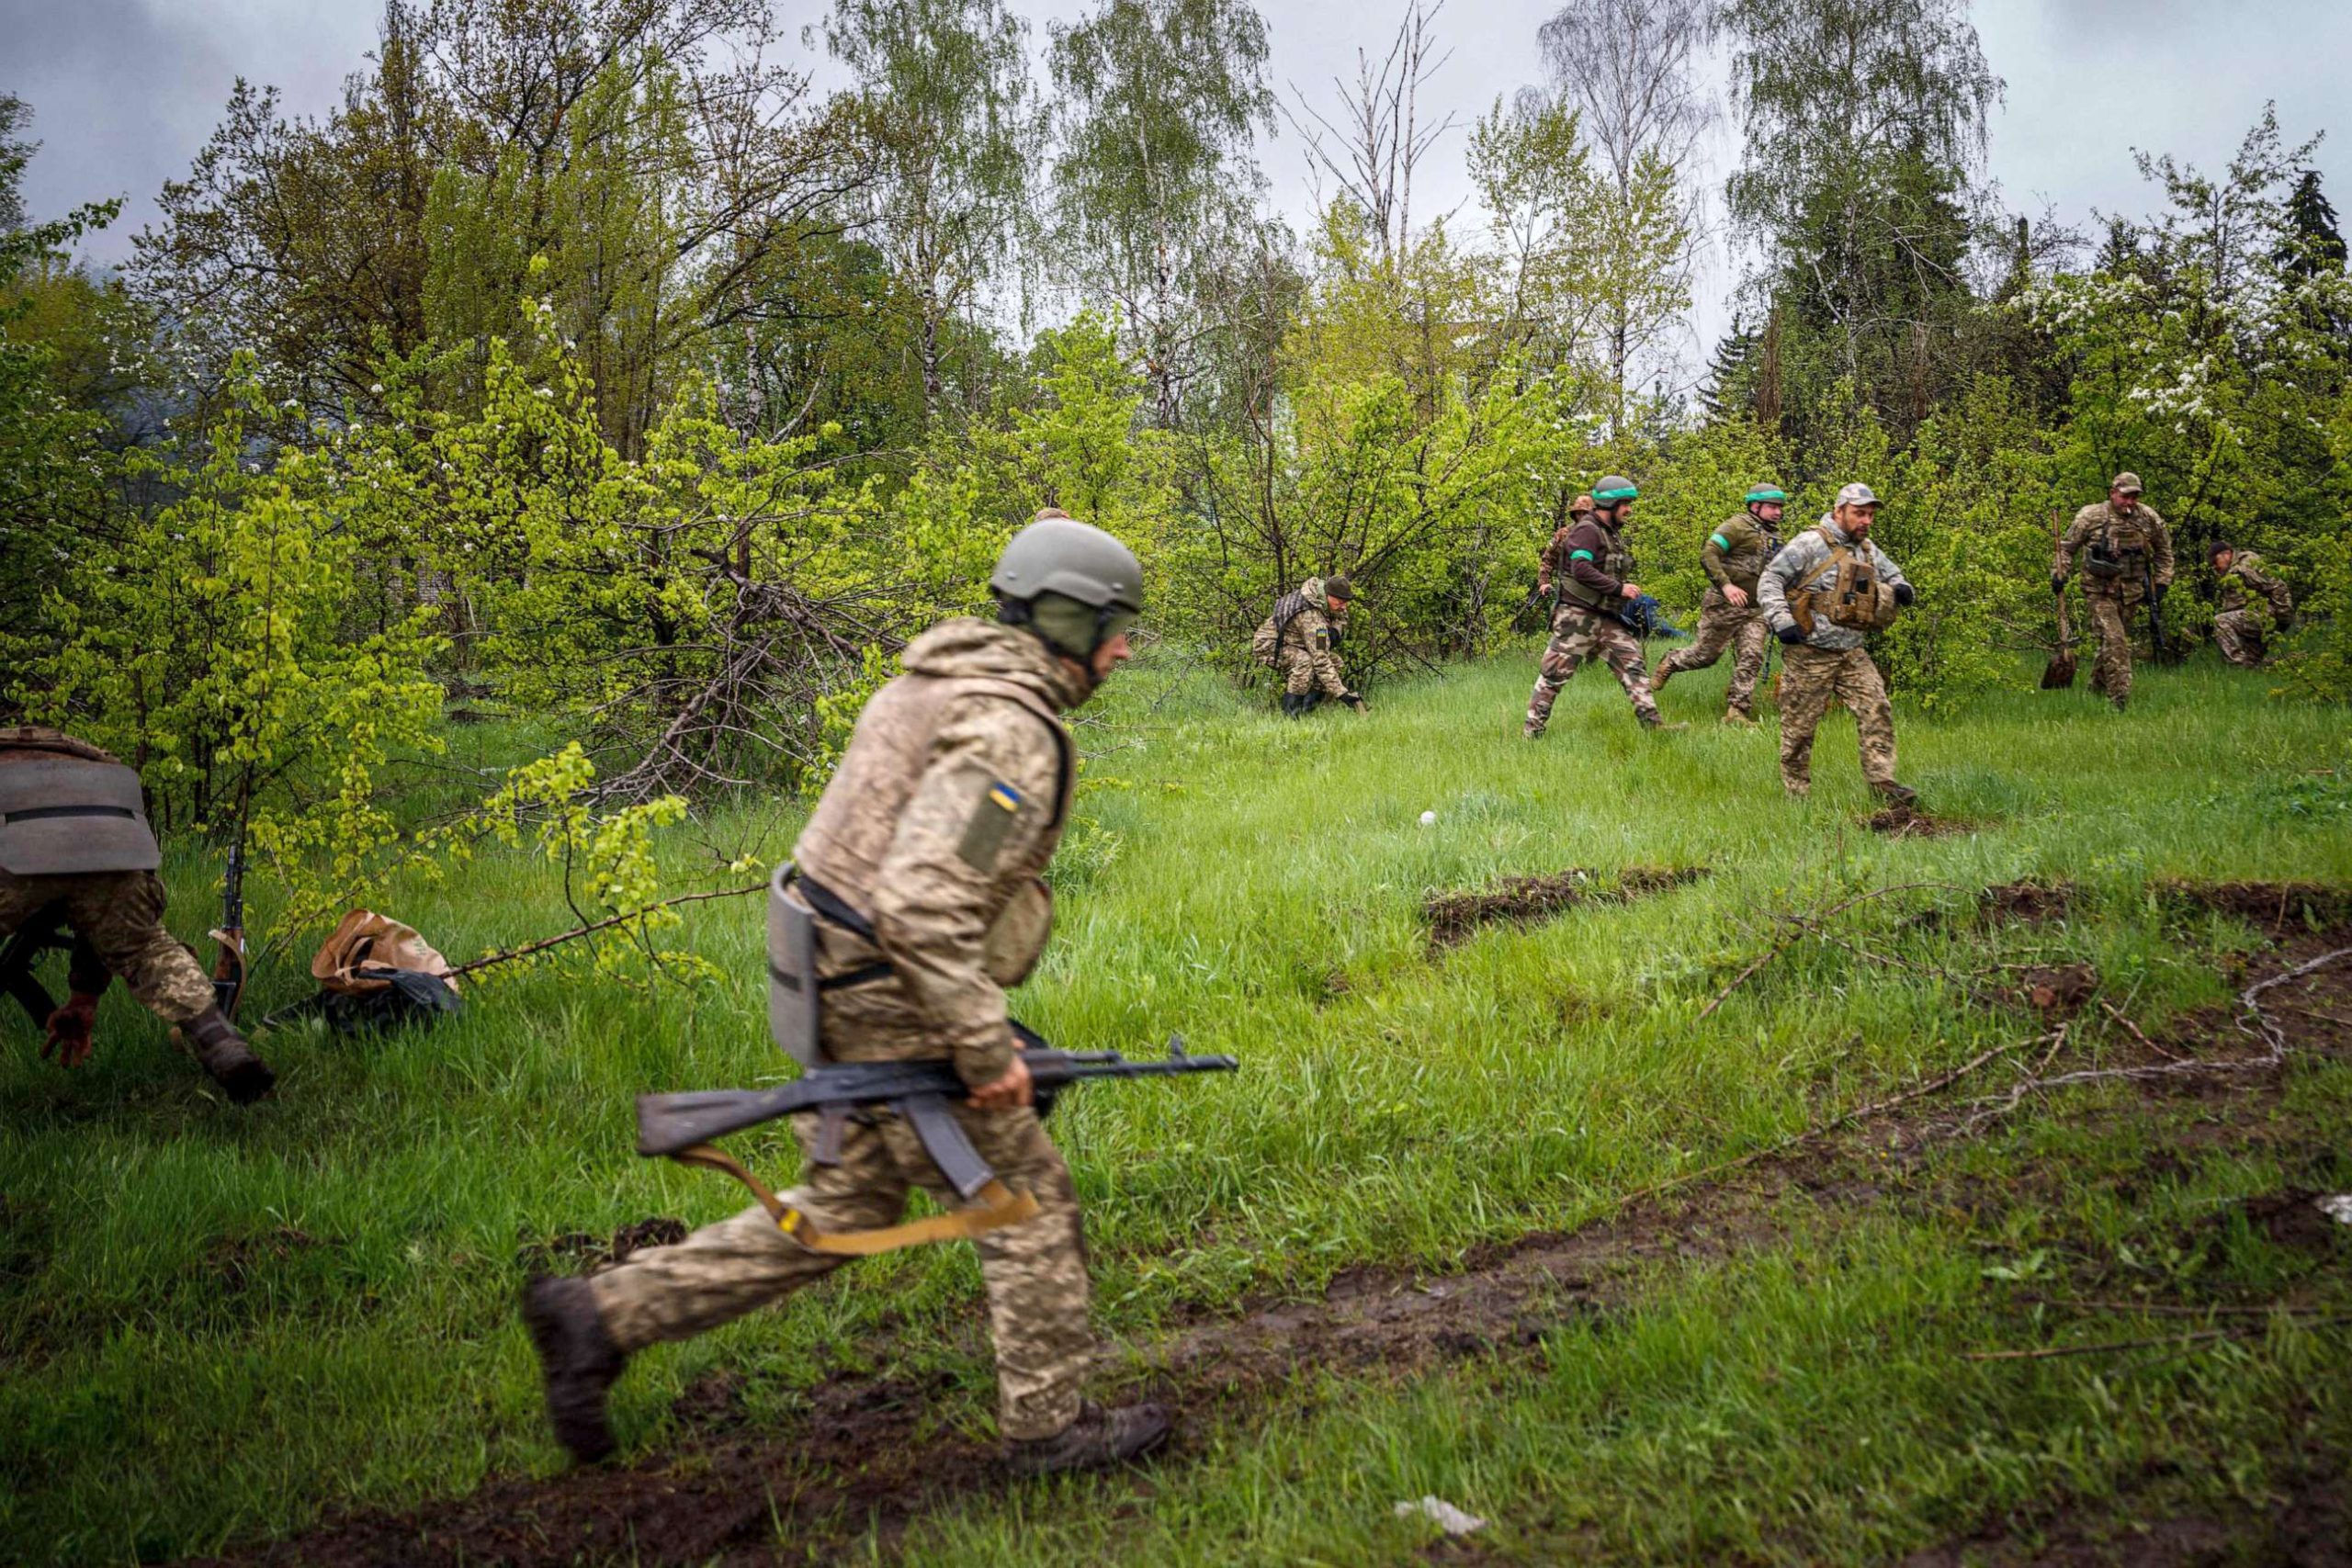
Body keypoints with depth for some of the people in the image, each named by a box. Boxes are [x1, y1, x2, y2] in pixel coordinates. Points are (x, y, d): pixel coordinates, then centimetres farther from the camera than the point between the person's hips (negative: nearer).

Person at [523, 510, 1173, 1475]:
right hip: (903, 1018, -10)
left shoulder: (939, 681, 11)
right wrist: (987, 1046, -24)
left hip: (843, 995, 10)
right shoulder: (1011, 731, -21)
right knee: (1030, 1210, 7)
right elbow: (923, 903, -31)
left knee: (841, 1211, 18)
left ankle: (601, 1315, 19)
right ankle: (1047, 1425, 22)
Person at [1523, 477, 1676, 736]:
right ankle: (1533, 732, 2)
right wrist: (1619, 588, -24)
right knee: (1554, 673, -4)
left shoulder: (1613, 533, 16)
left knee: (1632, 664, 0)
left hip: (1606, 617, 9)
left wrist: (1624, 589, 10)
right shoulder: (1586, 530, -13)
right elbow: (1581, 569, -27)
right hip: (1578, 615, -9)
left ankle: (1651, 723, -2)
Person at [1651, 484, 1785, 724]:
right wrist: (1725, 584, -25)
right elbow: (1708, 553, -18)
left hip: (1755, 611, 6)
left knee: (1751, 658, -6)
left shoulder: (1774, 537, 16)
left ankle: (1737, 711, -3)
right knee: (1706, 654, 3)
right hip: (1725, 605, -6)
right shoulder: (1739, 526, -9)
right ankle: (1669, 664, 31)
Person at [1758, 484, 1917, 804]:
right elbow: (1769, 580, -11)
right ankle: (1797, 794, 12)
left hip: (1852, 654, 6)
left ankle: (1883, 783, -3)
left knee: (1877, 712, -6)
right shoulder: (1810, 544, -10)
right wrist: (1781, 619, -24)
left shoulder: (1868, 551, 14)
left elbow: (1893, 575, 31)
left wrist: (1901, 590, 6)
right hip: (1810, 654, -6)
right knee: (1800, 727, 1)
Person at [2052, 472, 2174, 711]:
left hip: (2131, 592, 4)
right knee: (2114, 641, -15)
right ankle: (2119, 698, -15)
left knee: (2115, 641, 13)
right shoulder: (2091, 516, -8)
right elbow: (2067, 547, 3)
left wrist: (2162, 582, 11)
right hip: (2101, 592, -4)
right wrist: (2059, 574, -9)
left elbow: (2164, 550, 15)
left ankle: (2096, 688, 32)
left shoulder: (2148, 518, 1)